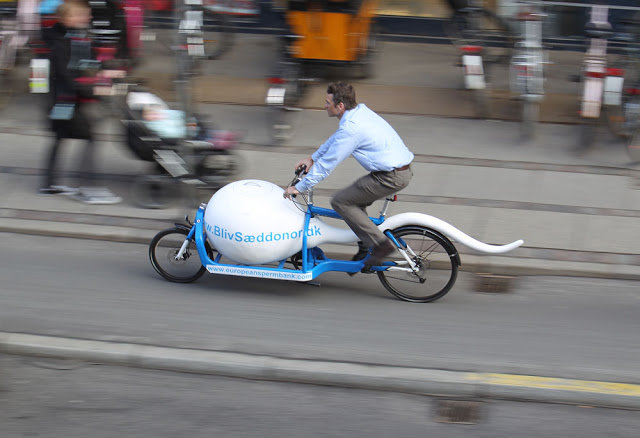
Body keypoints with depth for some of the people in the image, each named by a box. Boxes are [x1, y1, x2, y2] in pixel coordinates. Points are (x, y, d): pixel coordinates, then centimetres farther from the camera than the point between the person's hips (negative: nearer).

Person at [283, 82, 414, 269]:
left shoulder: (351, 128, -18)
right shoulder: (360, 111, 11)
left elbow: (327, 164, -13)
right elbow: (335, 140, 28)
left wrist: (299, 187, -4)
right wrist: (312, 158, 33)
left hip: (392, 177, -10)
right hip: (402, 170, 10)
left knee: (340, 201, -3)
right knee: (354, 200, 22)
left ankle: (380, 244, -4)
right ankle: (365, 248, 25)